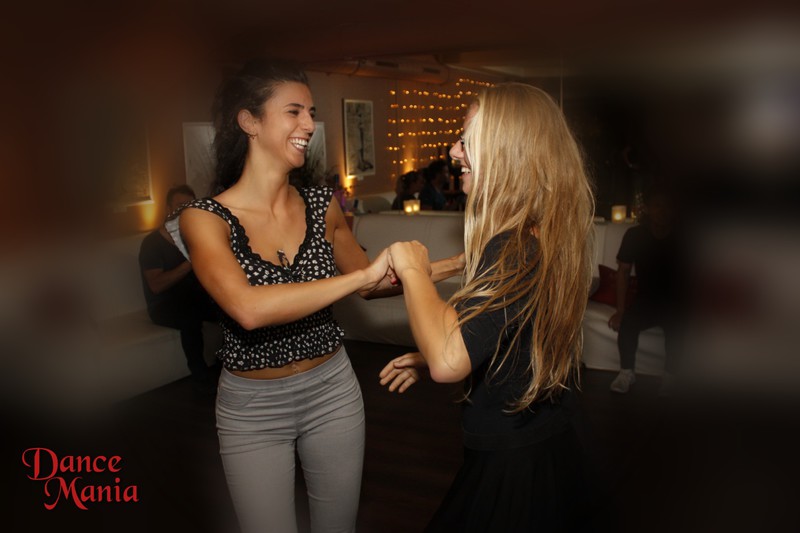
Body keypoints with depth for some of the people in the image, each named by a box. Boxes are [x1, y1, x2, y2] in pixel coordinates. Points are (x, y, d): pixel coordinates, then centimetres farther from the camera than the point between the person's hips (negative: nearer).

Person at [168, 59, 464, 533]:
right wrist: (362, 274, -32)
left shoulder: (322, 205, -4)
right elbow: (248, 309, -34)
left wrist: (450, 267, 1)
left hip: (334, 391, 4)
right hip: (252, 407, -3)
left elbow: (370, 283, 10)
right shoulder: (205, 218, -16)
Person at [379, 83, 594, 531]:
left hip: (514, 466, -9)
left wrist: (414, 269, -23)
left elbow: (449, 361, -37)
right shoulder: (550, 236, 4)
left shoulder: (516, 250, -27)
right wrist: (428, 356, 9)